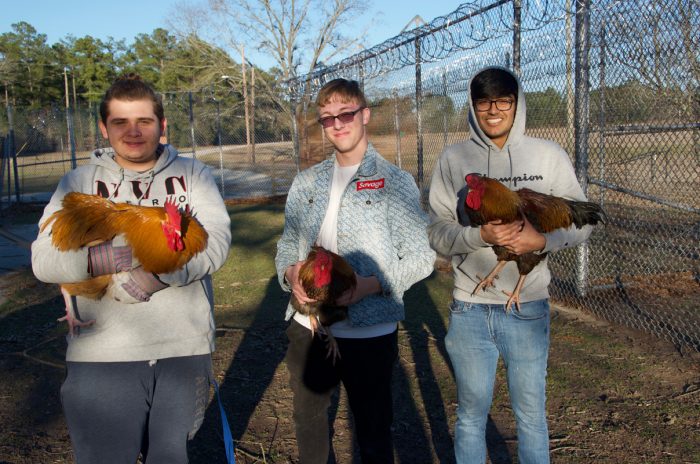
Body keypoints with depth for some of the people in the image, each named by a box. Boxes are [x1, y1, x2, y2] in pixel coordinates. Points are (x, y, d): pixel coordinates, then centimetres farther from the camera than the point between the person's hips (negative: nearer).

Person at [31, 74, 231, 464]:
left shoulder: (193, 175, 6)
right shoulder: (79, 183, 6)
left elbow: (216, 242, -8)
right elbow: (44, 260, -5)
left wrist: (155, 276, -22)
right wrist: (106, 258, -24)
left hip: (185, 350, 1)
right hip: (102, 356, 0)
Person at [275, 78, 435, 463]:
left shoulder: (394, 182, -5)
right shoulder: (306, 182, 9)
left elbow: (421, 256, -7)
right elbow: (287, 244, 13)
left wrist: (374, 284, -22)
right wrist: (290, 272, -10)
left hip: (369, 332, -4)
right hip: (307, 327, 5)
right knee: (308, 424, 21)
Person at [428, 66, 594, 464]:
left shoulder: (548, 155, 0)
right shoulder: (454, 159, 0)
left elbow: (582, 220, 2)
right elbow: (438, 232, -4)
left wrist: (544, 239, -18)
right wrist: (480, 236, -23)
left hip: (529, 306, 0)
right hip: (470, 307, 0)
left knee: (532, 413, 15)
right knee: (472, 412, 16)